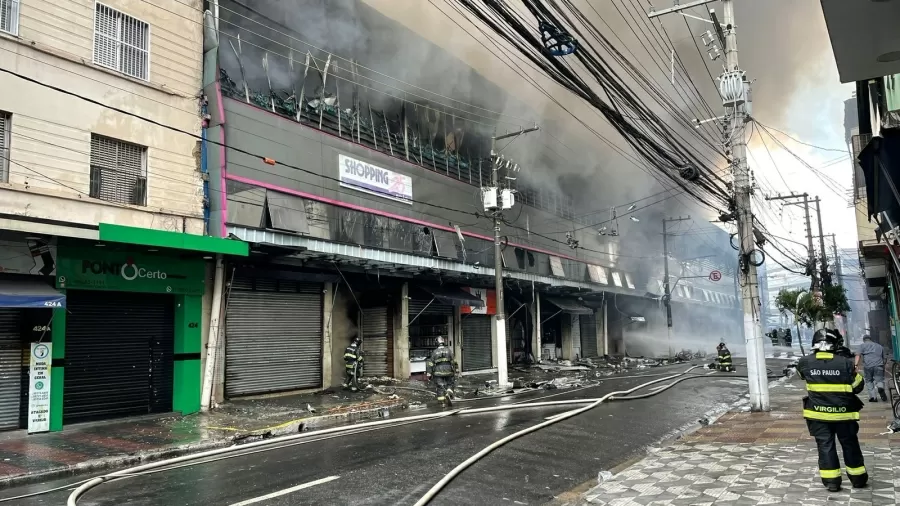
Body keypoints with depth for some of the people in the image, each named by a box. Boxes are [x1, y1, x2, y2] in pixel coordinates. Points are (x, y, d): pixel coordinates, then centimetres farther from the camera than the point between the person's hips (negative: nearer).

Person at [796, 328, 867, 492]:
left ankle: (831, 481, 8)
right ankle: (858, 478, 29)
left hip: (818, 413, 0)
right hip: (842, 413, 0)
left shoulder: (805, 362, -8)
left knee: (825, 445, 7)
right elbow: (858, 386, -4)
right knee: (850, 444, 16)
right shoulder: (845, 363, -13)